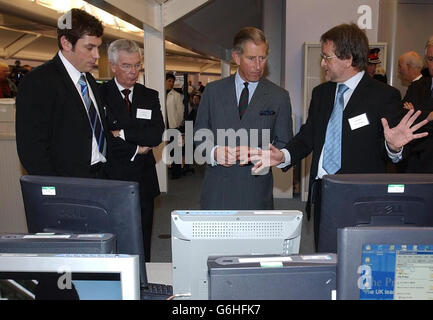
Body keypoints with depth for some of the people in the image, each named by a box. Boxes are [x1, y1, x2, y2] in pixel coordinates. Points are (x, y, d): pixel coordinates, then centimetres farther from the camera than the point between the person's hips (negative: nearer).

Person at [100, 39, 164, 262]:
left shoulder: (150, 97, 12)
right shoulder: (99, 94, -1)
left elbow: (157, 135, -2)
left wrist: (122, 132, -10)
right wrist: (136, 149, -7)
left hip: (143, 183, 4)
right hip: (110, 181, -3)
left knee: (142, 247, 11)